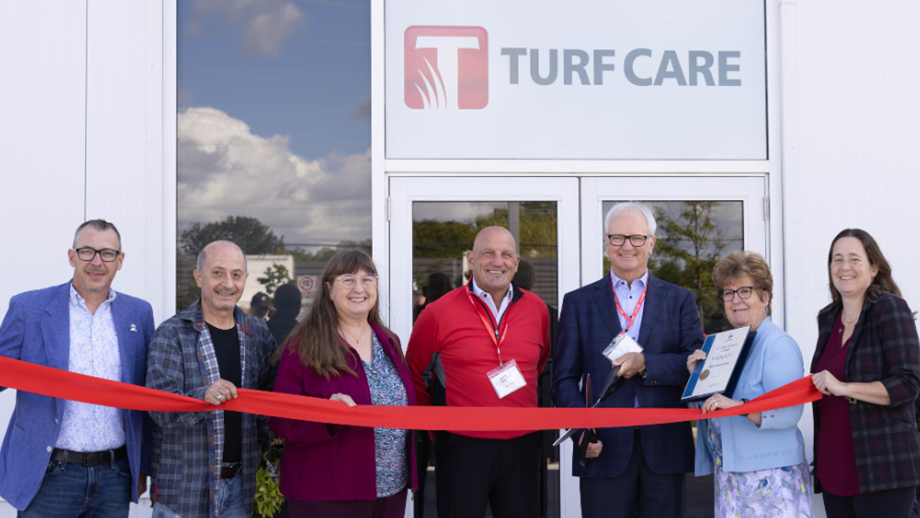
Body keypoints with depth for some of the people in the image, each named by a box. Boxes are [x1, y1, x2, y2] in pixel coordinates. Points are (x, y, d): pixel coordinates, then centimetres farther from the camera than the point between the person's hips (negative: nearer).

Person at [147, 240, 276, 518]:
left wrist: (265, 453, 5)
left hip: (241, 483, 4)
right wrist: (204, 397, -33)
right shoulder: (171, 334, -6)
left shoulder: (258, 333, 7)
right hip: (184, 485, -3)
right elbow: (160, 409, -15)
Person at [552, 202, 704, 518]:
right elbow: (564, 379, 5)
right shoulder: (579, 303, 9)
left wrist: (646, 364, -17)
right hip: (604, 449, -1)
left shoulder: (679, 300, 11)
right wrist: (581, 432, -11)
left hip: (664, 449, 1)